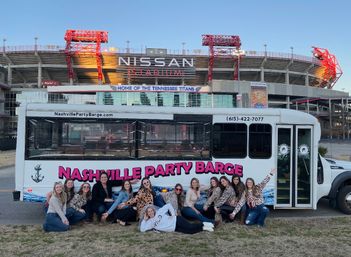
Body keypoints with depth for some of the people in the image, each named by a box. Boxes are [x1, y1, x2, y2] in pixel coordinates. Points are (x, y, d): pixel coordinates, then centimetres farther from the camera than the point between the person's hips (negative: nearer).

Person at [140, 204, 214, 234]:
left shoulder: (159, 212, -1)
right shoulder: (150, 222, 5)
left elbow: (168, 205, 2)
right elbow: (142, 229, -3)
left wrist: (173, 214, -2)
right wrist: (144, 219, -5)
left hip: (176, 220, -2)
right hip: (174, 229, 2)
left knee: (191, 227, -19)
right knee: (191, 231, -17)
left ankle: (204, 224, 7)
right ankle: (203, 228, 3)